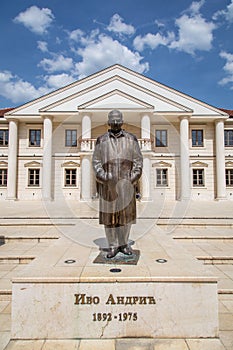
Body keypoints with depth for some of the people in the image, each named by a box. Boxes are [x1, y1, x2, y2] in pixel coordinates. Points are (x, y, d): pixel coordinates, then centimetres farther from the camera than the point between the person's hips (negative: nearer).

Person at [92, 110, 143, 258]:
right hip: (108, 184, 0)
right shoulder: (101, 140, 9)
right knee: (109, 213, 2)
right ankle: (112, 246, 15)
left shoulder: (131, 139, 9)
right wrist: (103, 178, -8)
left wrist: (133, 178, -5)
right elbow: (96, 161, 6)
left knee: (127, 213, 5)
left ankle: (124, 243, 22)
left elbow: (138, 160, 7)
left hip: (126, 183, 0)